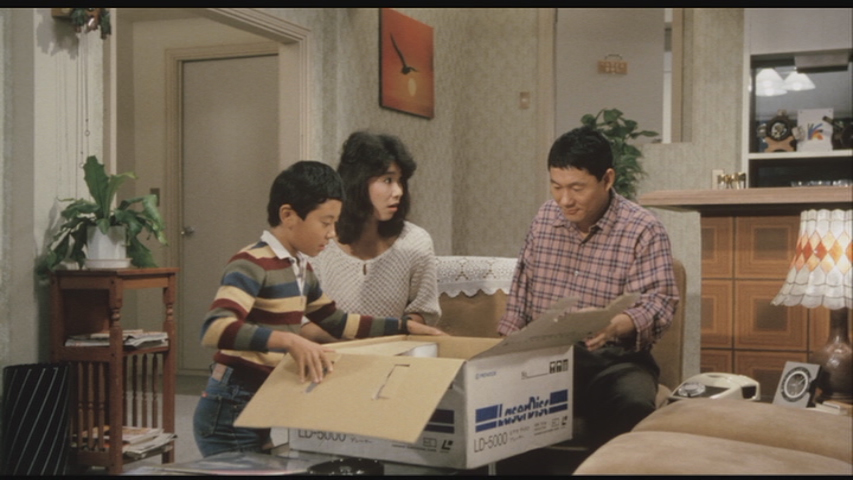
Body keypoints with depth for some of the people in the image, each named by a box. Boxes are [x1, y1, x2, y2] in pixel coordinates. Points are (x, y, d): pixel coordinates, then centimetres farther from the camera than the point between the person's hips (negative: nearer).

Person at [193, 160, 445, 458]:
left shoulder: (300, 268, 10)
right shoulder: (251, 265, -17)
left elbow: (338, 322, 22)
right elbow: (215, 329, -33)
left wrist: (406, 327, 17)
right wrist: (289, 340, -43)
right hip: (231, 412, -9)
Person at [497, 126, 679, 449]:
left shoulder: (644, 230, -5)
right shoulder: (545, 219, 11)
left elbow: (659, 301, -13)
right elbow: (522, 290, 19)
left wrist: (615, 325, -34)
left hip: (614, 359, -3)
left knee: (634, 407, -36)